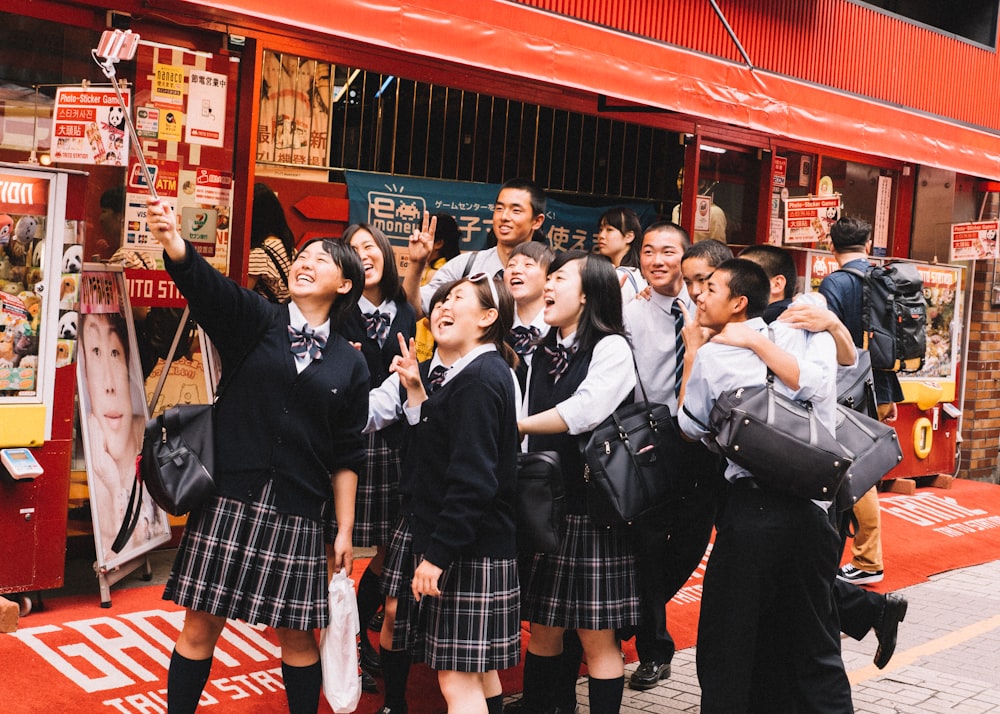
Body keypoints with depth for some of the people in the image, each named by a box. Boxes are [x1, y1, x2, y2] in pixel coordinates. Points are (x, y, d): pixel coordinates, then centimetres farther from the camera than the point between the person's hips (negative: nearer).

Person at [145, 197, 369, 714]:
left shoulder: (349, 365, 5)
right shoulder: (255, 322, 2)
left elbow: (345, 456, 7)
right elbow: (204, 283, -19)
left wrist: (344, 531, 6)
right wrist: (172, 240, -39)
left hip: (298, 515, 1)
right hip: (228, 500, -1)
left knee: (296, 633, 8)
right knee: (201, 626, 5)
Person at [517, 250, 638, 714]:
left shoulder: (611, 348, -7)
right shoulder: (542, 354, 14)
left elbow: (583, 412, -19)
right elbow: (531, 430, 13)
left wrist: (510, 424, -12)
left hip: (594, 508, -6)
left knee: (596, 636, 0)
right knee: (542, 627, 12)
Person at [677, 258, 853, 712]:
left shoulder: (710, 353, 2)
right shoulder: (804, 331, 6)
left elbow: (690, 429, 13)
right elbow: (814, 385, -10)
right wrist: (761, 342, 2)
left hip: (749, 511, -3)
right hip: (811, 509, 3)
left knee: (726, 649, 10)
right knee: (813, 645, 15)